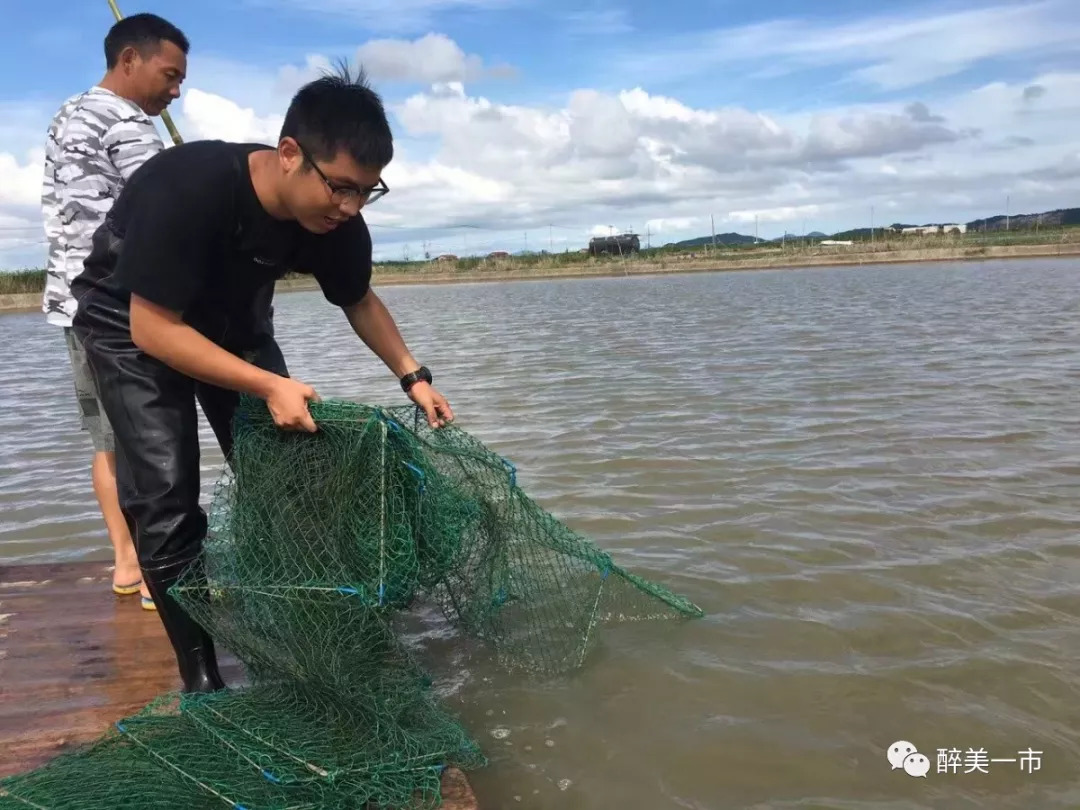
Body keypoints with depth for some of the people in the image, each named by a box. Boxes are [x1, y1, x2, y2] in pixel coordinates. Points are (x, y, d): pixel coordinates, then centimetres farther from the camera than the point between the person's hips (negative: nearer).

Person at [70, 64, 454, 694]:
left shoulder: (335, 218, -20)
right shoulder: (188, 188, -37)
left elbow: (358, 301, -1)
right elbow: (153, 329, -33)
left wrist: (413, 375, -12)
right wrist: (269, 385, -38)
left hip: (228, 318, 5)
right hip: (132, 323, -5)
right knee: (166, 500, -12)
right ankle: (200, 675, 2)